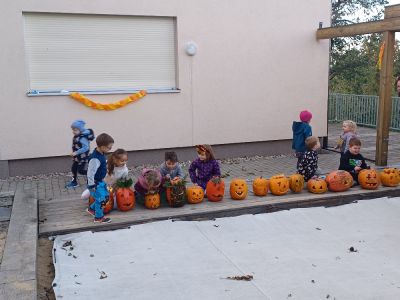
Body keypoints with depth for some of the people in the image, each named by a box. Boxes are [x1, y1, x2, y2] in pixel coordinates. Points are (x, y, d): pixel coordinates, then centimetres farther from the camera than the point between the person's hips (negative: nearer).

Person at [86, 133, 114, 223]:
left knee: (105, 195, 20)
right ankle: (98, 217, 21)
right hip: (95, 183, -10)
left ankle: (91, 209, 38)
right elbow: (90, 173, -28)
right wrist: (91, 186, -21)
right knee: (101, 199, 2)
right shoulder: (95, 159, -31)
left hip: (100, 181, 10)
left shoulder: (101, 153, -1)